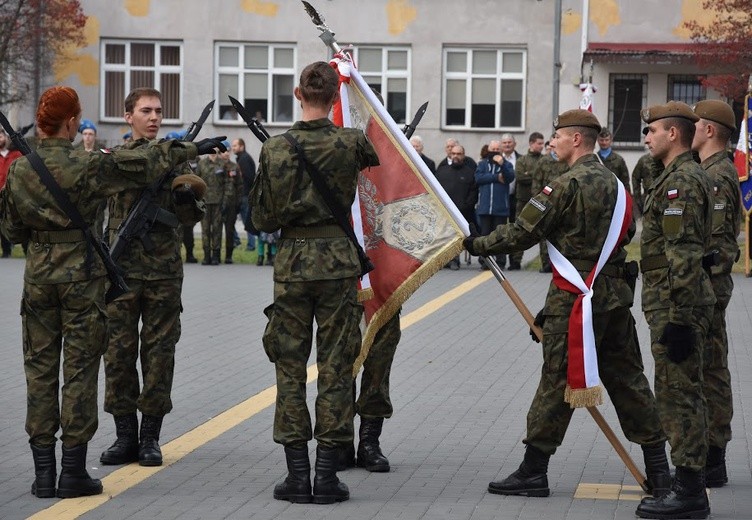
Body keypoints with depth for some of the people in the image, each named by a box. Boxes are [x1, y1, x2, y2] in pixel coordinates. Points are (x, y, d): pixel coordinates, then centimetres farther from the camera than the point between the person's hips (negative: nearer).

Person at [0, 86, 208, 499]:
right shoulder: (87, 165, -12)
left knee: (40, 369, 8)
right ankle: (74, 472, 4)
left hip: (38, 275, 4)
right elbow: (142, 165, -3)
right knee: (79, 371, 3)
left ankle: (43, 472, 9)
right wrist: (186, 149, 12)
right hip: (81, 275, -4)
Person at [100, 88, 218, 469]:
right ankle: (125, 435, 10)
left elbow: (185, 219, 10)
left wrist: (192, 198, -12)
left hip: (165, 270, 1)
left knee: (159, 351, 2)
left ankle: (150, 437, 9)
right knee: (119, 350, 1)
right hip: (123, 268, -1)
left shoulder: (177, 158, 10)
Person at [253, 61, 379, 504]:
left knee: (290, 367, 7)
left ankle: (297, 473, 7)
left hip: (291, 263, 1)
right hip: (338, 261, -1)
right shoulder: (351, 143, -7)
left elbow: (261, 220, 2)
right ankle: (327, 475, 4)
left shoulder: (274, 149, -2)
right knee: (336, 368, 4)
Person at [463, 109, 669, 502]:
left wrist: (478, 245, 0)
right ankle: (658, 469, 13)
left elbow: (523, 233, -12)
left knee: (557, 381, -3)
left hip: (575, 299, -8)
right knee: (627, 379, 11)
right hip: (616, 294, 8)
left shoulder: (568, 185, -13)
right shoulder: (613, 183, 14)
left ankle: (534, 471, 3)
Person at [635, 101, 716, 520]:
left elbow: (684, 256, -23)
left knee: (679, 395, -7)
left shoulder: (682, 181, -17)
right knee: (684, 395, 15)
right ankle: (689, 486, 22)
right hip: (678, 302, 11)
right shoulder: (685, 176, 17)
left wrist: (679, 318, -24)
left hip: (676, 307, -11)